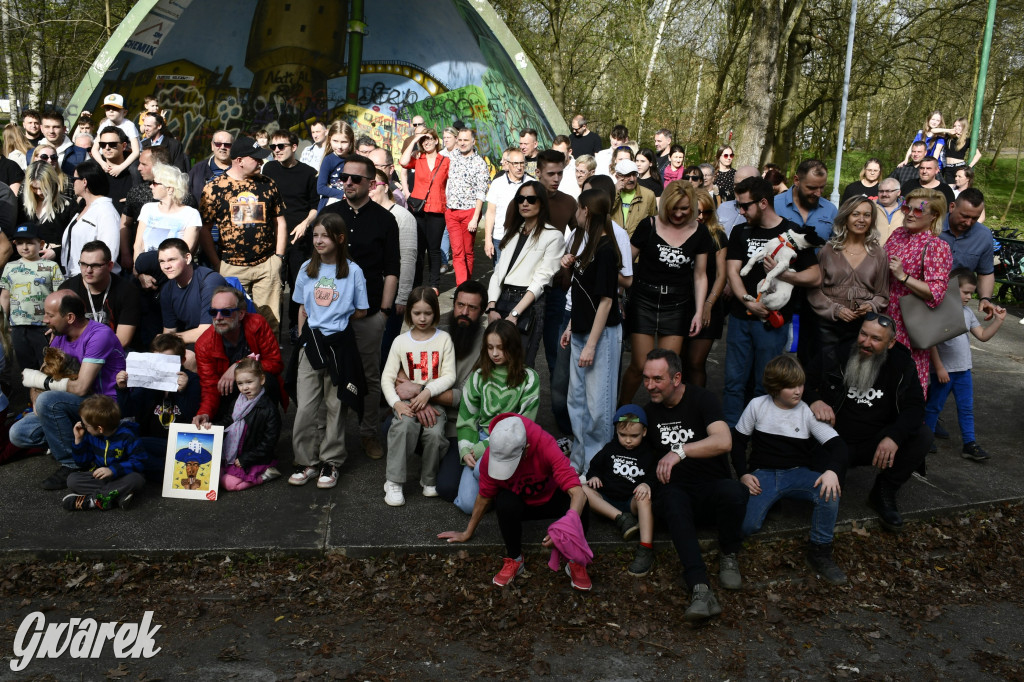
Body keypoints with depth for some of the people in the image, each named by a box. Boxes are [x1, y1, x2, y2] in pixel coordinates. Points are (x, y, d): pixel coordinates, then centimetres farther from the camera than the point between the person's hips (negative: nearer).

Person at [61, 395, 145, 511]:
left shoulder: (126, 436, -16)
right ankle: (118, 496, -34)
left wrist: (113, 470, -25)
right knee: (72, 479, -21)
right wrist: (78, 440, -4)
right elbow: (82, 462, 8)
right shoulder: (90, 436, 0)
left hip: (120, 476, -4)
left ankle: (92, 499, -31)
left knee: (137, 479, -36)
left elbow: (138, 461, -17)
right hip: (98, 475, 5)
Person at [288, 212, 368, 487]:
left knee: (335, 405, 6)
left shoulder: (352, 271, -3)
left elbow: (360, 311, 2)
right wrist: (304, 339, 6)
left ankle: (330, 462, 17)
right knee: (306, 406, 0)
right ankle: (306, 462, 12)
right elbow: (302, 310, 13)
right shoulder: (307, 269, 8)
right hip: (311, 341, 3)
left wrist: (337, 318, 1)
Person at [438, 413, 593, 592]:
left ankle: (576, 562, -9)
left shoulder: (545, 445, -36)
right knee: (505, 503, -36)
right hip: (520, 503, 1)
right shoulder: (490, 457, -28)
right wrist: (467, 533, 2)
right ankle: (514, 559, -10)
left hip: (550, 499, -1)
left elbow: (577, 491, -43)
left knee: (581, 506, -34)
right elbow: (484, 497, -9)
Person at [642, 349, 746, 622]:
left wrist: (680, 451, -28)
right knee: (671, 501, -37)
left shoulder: (702, 399, -2)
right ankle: (700, 588, -50)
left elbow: (724, 441, -19)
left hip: (712, 486, -1)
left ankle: (729, 557, -7)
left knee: (733, 493, -38)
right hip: (676, 490, 2)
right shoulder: (649, 412, 12)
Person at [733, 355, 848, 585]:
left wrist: (832, 470, -27)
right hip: (763, 474, -1)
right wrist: (743, 474, -6)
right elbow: (738, 440, 8)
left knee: (829, 491, -33)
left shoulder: (807, 411, 1)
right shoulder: (758, 406, 1)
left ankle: (819, 552, -15)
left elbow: (836, 443, -6)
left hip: (798, 473, 2)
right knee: (746, 525, -29)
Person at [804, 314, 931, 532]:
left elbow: (915, 407, -7)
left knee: (922, 436, -23)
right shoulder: (833, 355, -6)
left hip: (876, 445, 3)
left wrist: (894, 436, -26)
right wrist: (814, 400, -25)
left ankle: (884, 493, -5)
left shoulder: (901, 365, -1)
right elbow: (802, 385, 0)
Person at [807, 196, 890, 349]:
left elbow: (882, 295, 12)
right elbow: (814, 290, 1)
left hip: (864, 326, 1)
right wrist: (835, 309, -11)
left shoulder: (878, 254, 8)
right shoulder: (828, 250, 3)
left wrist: (871, 306, -9)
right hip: (829, 326, -1)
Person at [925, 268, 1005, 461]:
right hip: (943, 370, -7)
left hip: (964, 370, 7)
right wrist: (939, 368, -18)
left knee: (966, 408, 11)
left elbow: (983, 335, 13)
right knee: (934, 407, 7)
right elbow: (931, 341, -18)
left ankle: (970, 444, 17)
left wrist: (998, 320, 0)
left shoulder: (967, 312, 9)